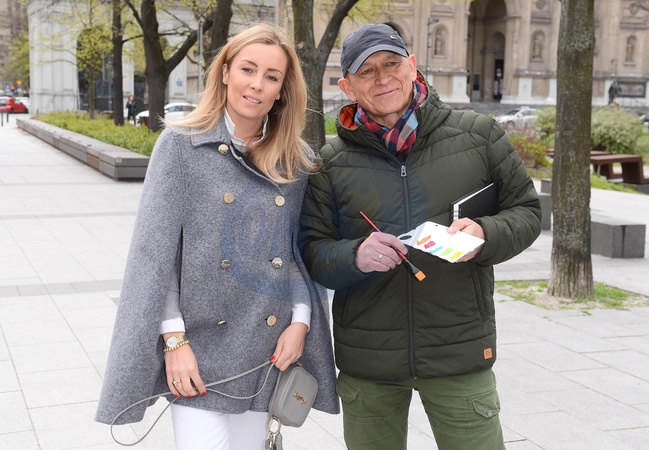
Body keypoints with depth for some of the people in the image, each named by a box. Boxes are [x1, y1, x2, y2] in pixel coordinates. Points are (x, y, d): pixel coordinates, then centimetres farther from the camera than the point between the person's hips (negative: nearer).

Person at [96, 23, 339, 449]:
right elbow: (155, 249, -7)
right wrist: (174, 338, -12)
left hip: (267, 347, 3)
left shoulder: (299, 160, 6)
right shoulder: (181, 143, -4)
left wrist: (301, 321, -4)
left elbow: (303, 251, 9)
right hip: (198, 347, -3)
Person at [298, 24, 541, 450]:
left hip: (460, 352, -1)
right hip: (366, 361, 1)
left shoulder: (478, 134, 0)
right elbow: (312, 251, 1)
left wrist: (485, 235, -16)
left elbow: (526, 211, 6)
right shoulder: (331, 162, 1)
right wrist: (355, 256, -20)